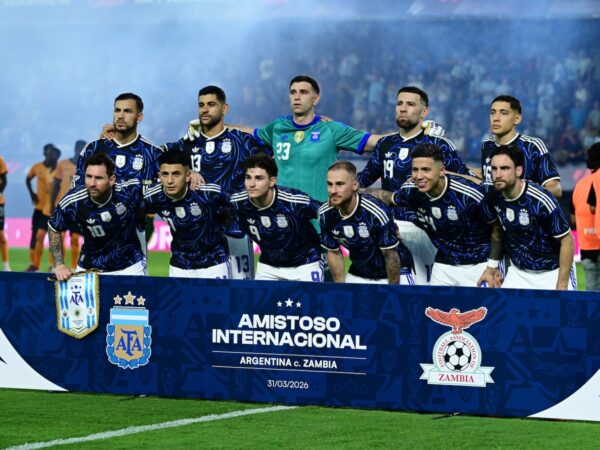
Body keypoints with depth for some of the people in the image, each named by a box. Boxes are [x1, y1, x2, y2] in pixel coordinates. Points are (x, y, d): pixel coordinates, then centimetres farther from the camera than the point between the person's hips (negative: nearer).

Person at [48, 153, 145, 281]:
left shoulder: (131, 190, -24)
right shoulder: (72, 203, -21)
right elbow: (54, 228, -1)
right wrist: (59, 265, -6)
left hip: (130, 267, 0)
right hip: (90, 268, 0)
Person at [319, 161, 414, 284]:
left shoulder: (376, 212, -30)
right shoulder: (325, 214, -14)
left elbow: (391, 255, -18)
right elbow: (334, 253, 2)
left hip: (396, 273, -5)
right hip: (359, 273, 5)